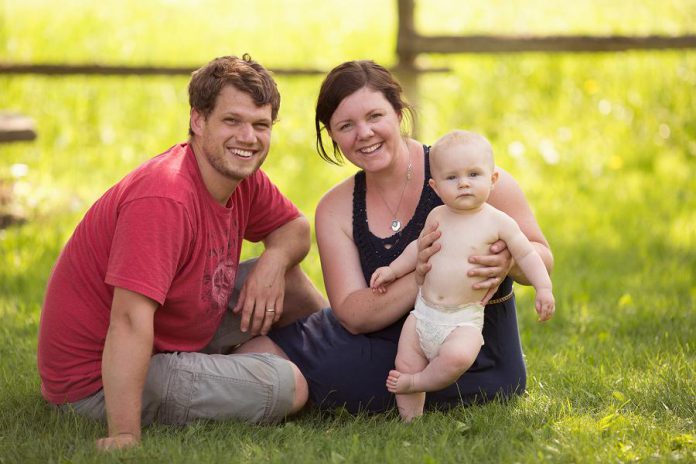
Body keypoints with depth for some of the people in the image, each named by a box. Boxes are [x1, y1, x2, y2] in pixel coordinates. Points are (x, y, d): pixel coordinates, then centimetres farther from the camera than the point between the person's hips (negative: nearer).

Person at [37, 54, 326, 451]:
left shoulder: (242, 177, -2)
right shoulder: (164, 201, -30)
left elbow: (295, 229, 15)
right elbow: (129, 322, -37)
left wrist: (274, 261, -10)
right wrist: (125, 436, -42)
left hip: (172, 340, 9)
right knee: (289, 387, -19)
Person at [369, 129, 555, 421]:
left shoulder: (497, 222, -6)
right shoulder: (437, 217, 6)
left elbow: (527, 254, 0)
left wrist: (543, 288, -11)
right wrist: (393, 270, 20)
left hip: (464, 319, -4)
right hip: (423, 313, 4)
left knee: (457, 356, -31)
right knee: (404, 364, 0)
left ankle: (415, 383, -6)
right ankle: (410, 421, 14)